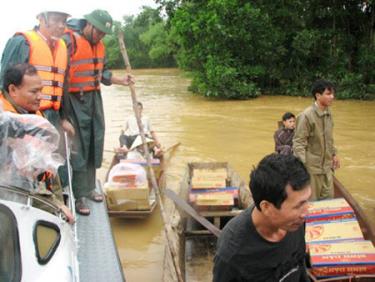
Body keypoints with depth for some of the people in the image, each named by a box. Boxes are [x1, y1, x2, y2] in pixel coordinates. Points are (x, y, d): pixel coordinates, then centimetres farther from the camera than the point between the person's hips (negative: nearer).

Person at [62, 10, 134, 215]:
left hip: (94, 99, 8)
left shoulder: (99, 46, 12)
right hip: (74, 100, -8)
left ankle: (89, 188, 25)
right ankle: (79, 196, 4)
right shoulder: (69, 40, -13)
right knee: (78, 148, -4)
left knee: (94, 144, 12)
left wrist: (121, 80, 7)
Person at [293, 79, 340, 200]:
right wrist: (302, 165, -25)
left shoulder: (328, 114, 6)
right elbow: (298, 143, -19)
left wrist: (334, 154, 21)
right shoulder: (306, 116, -19)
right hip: (311, 166, -7)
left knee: (328, 198, 15)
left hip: (326, 165, 8)